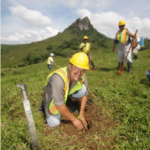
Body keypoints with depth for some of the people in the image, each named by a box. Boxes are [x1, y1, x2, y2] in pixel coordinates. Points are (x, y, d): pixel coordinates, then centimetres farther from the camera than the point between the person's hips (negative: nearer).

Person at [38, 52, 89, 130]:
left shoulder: (82, 77, -24)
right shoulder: (59, 78, -43)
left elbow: (84, 94, -6)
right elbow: (59, 106, -35)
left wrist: (81, 114, -8)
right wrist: (74, 119, -22)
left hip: (67, 93, 4)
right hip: (52, 97, -4)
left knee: (83, 89, -20)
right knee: (54, 123, -9)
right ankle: (45, 105, 18)